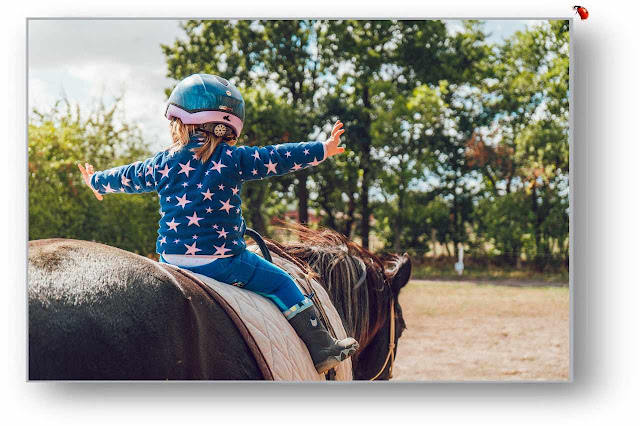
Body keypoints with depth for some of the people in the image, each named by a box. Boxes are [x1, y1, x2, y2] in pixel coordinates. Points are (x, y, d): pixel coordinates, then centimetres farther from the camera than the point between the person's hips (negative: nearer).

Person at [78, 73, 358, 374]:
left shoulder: (162, 164, 7)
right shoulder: (233, 159, -5)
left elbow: (127, 177, 23)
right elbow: (277, 159, -2)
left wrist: (96, 181, 43)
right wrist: (323, 149, 7)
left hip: (171, 260, 4)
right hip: (222, 260, -4)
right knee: (280, 282, 8)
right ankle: (322, 350, 7)